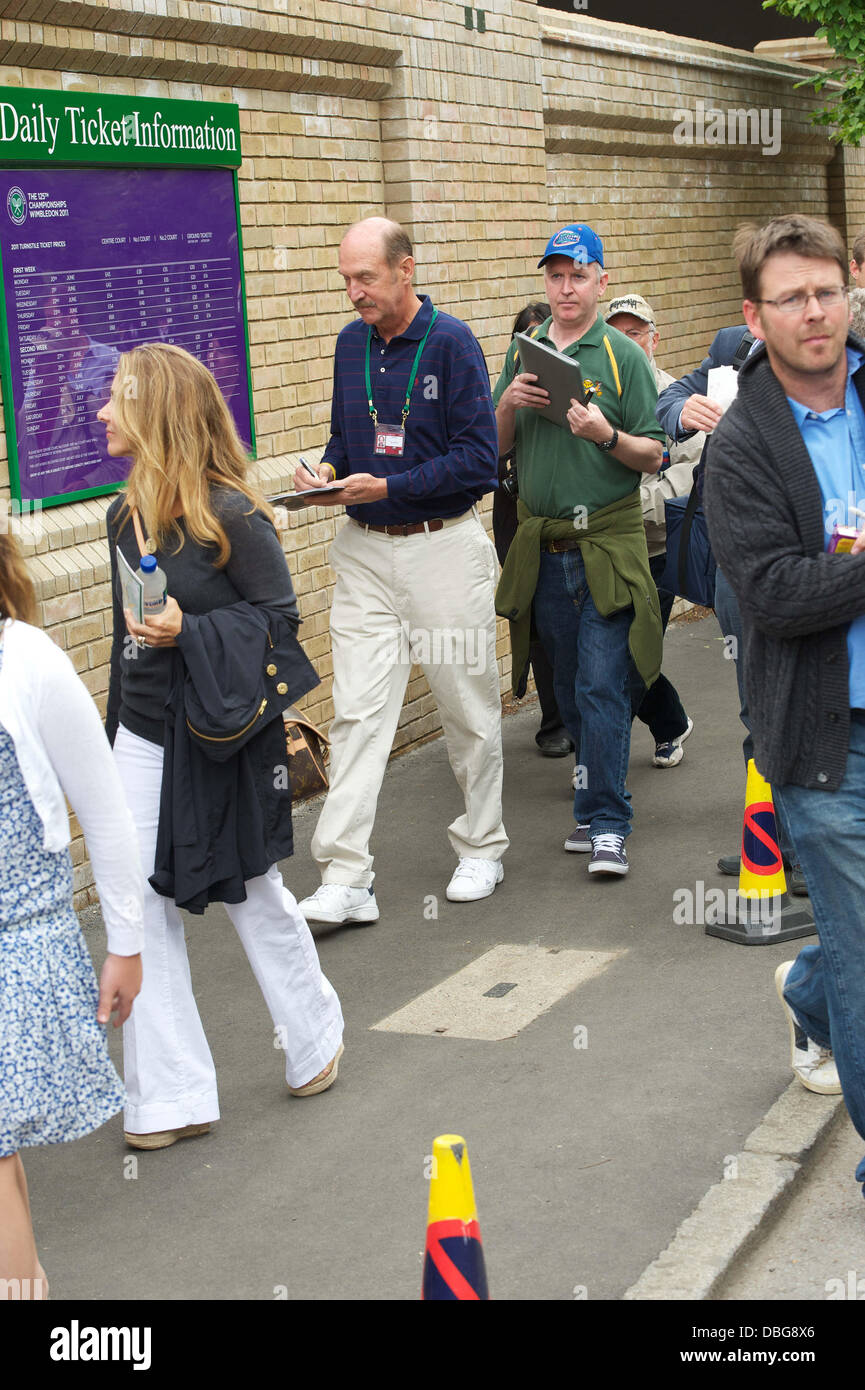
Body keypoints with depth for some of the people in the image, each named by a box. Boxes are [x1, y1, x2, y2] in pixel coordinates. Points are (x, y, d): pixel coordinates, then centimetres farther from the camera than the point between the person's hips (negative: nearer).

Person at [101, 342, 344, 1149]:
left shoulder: (229, 516, -17)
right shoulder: (125, 517, 4)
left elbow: (278, 616, -13)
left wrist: (188, 632, -25)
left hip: (221, 740, -6)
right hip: (143, 738, 6)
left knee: (251, 894, 12)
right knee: (137, 908, 1)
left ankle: (315, 1038, 38)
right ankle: (171, 1096, 12)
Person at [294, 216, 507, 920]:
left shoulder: (451, 342, -10)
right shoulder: (351, 343, 8)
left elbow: (479, 458, -14)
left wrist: (387, 486, -19)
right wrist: (327, 472, -2)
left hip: (444, 549, -4)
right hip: (365, 551, 4)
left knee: (468, 707, 9)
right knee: (358, 710, -2)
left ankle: (482, 849, 27)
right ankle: (346, 877, -2)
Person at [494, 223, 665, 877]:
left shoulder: (624, 356, -2)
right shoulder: (524, 355, 10)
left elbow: (653, 456, -4)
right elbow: (495, 449, 11)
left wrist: (607, 435, -22)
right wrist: (508, 404, -8)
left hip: (608, 541, -4)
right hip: (542, 546, 5)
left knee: (601, 685, -8)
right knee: (570, 685, 12)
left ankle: (606, 823, -4)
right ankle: (599, 796, 25)